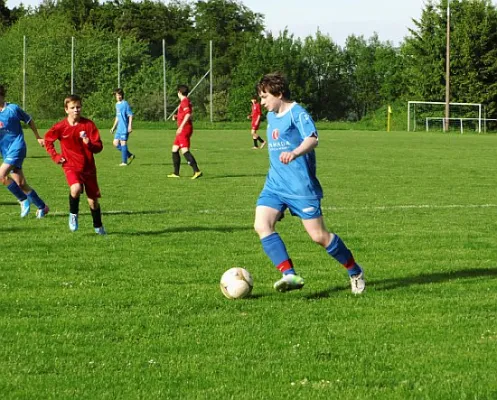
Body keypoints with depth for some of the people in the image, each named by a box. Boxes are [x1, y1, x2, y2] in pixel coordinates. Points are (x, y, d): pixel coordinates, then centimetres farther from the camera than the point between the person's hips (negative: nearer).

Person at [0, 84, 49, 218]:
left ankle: (23, 200, -7)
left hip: (17, 147, -6)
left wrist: (38, 137, 14)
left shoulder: (13, 108, -7)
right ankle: (42, 207, 20)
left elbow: (29, 121, 5)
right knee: (21, 184, 5)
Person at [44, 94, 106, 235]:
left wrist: (89, 143, -27)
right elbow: (47, 140, 12)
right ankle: (73, 215, -2)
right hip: (71, 166, -1)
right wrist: (55, 156, 3)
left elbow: (99, 147, -6)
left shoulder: (88, 124, -7)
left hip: (88, 167, 1)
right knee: (76, 189, -30)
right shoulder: (61, 127, -6)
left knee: (93, 200, 6)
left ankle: (98, 227, 29)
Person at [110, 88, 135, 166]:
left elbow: (130, 115, -12)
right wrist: (114, 127, 25)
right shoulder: (117, 104, 16)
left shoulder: (125, 104, -10)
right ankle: (130, 155, 19)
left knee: (123, 143, -6)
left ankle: (124, 162, 1)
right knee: (115, 143, 7)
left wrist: (130, 126, -18)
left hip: (124, 128, -9)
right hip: (119, 128, 9)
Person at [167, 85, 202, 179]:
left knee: (185, 150, -17)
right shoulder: (186, 101, 18)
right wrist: (176, 117, 13)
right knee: (174, 150, 16)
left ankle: (197, 171, -26)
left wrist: (181, 126, -27)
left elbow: (188, 114, -25)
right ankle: (176, 173, 20)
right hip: (183, 130, 11)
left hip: (184, 129, -11)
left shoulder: (184, 101, -12)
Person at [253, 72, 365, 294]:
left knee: (319, 236, -4)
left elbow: (312, 139, -29)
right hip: (274, 185, 8)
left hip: (301, 185, -8)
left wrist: (295, 153, -47)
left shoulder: (297, 113, -11)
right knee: (261, 226, -16)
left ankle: (355, 272, 18)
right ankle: (290, 275, -22)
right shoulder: (271, 116, 15)